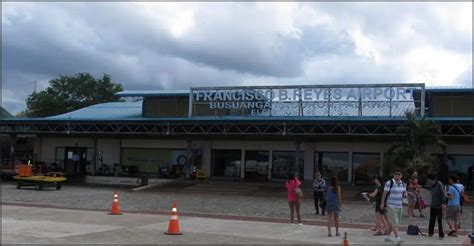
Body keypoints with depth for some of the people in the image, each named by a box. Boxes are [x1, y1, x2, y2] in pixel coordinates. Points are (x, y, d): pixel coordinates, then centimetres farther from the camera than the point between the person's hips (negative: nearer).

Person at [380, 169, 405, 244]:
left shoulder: (403, 184, 8)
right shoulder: (389, 183, -10)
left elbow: (404, 193, 18)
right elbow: (384, 194, -7)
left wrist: (405, 194, -5)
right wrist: (382, 203, -6)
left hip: (399, 206, 6)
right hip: (391, 206, -6)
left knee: (391, 223, 14)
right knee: (394, 223, -12)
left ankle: (387, 236, 26)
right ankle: (398, 238, -16)